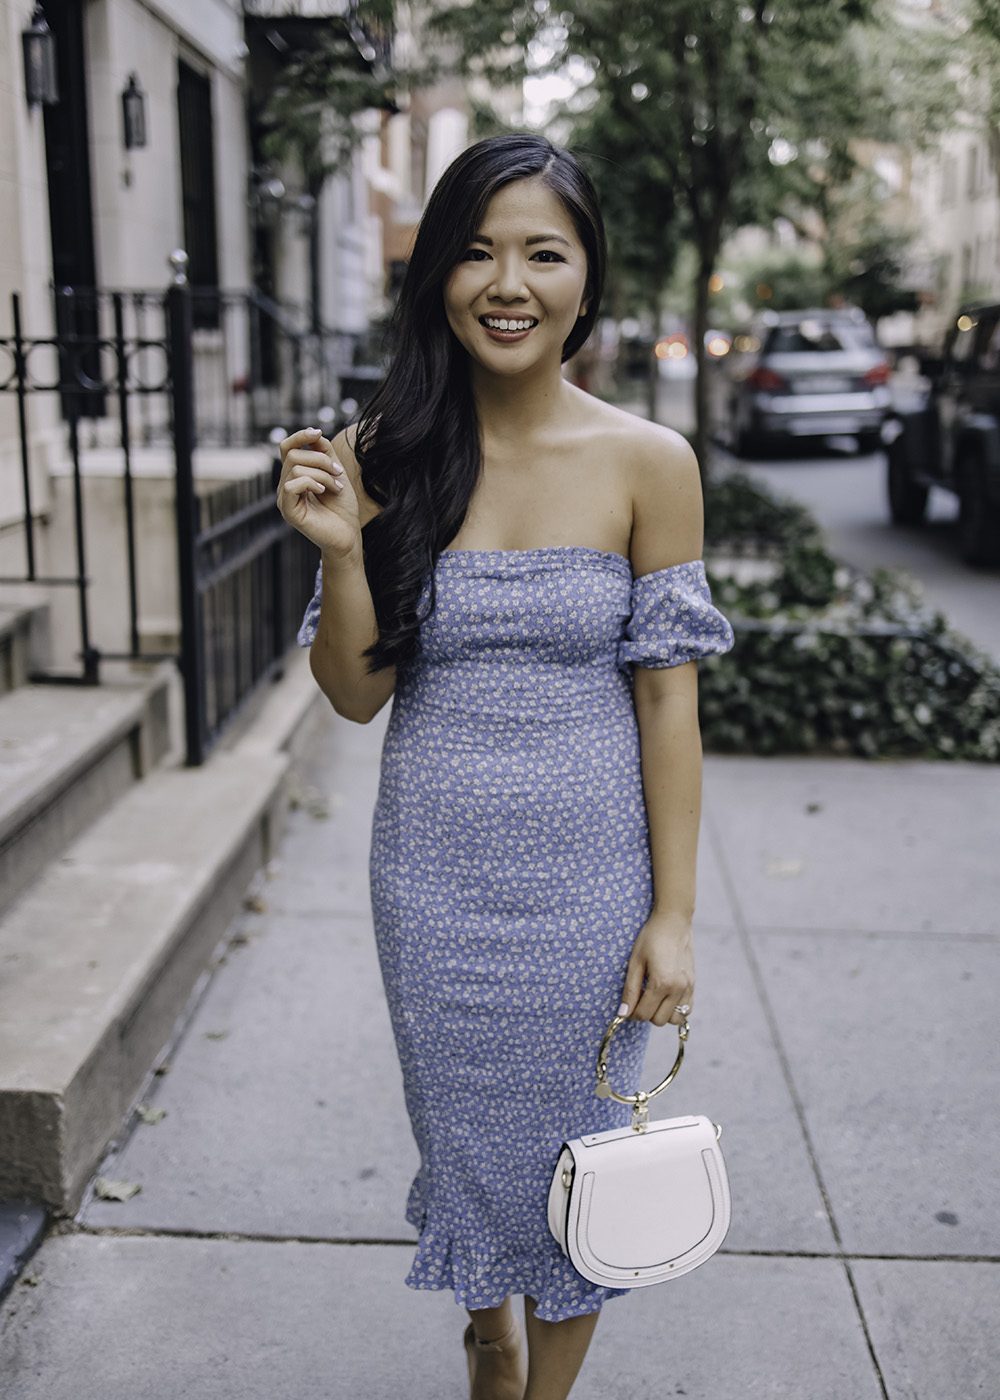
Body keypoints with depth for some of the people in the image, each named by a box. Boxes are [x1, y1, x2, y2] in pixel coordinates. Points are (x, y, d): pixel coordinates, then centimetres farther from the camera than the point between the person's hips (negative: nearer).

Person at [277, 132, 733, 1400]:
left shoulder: (648, 463, -8)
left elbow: (667, 696, -6)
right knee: (463, 1137, 19)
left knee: (570, 1150, 13)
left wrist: (671, 914, -7)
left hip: (587, 868, -1)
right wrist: (342, 548, -19)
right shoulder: (387, 455, -5)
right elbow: (358, 694, -2)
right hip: (434, 869, 2)